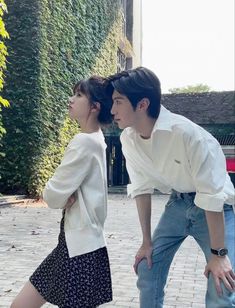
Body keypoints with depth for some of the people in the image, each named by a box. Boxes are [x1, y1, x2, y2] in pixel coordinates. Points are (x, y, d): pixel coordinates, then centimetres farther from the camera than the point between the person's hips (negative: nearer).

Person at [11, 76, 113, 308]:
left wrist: (51, 192, 3)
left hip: (80, 246, -9)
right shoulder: (95, 139, 10)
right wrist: (67, 196, -7)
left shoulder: (84, 141, -19)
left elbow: (53, 195, -18)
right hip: (74, 241, 9)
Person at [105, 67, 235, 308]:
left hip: (214, 206, -5)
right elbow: (142, 188, -2)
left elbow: (212, 195, -27)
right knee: (147, 272, 6)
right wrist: (147, 241, 3)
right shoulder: (128, 138, -13)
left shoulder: (187, 134, -33)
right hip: (178, 203, 6)